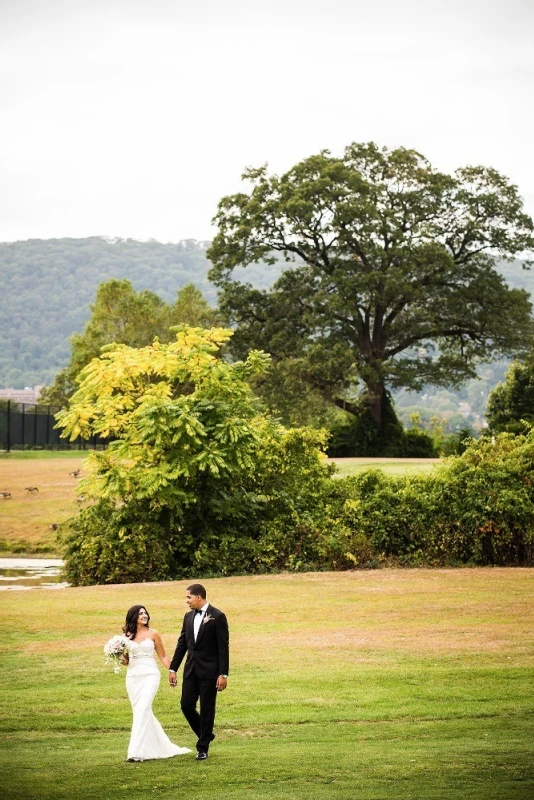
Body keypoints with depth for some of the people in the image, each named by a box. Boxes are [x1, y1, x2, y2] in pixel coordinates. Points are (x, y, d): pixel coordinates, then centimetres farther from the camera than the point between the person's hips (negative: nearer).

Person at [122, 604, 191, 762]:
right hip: (133, 677, 3)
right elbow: (126, 661, 13)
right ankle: (160, 747, 23)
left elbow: (163, 656, 8)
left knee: (142, 710, -16)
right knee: (142, 713, 7)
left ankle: (137, 752, -18)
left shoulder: (153, 634, 2)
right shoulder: (126, 636, 7)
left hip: (150, 675, -3)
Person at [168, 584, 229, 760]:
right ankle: (206, 735, 25)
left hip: (209, 671, -6)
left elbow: (223, 647, -11)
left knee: (207, 709, 0)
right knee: (186, 705, 4)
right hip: (191, 669, 6)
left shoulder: (217, 616, -10)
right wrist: (173, 668, 10)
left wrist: (223, 674, -15)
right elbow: (182, 644, 14)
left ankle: (203, 748, 9)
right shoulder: (188, 617, 10)